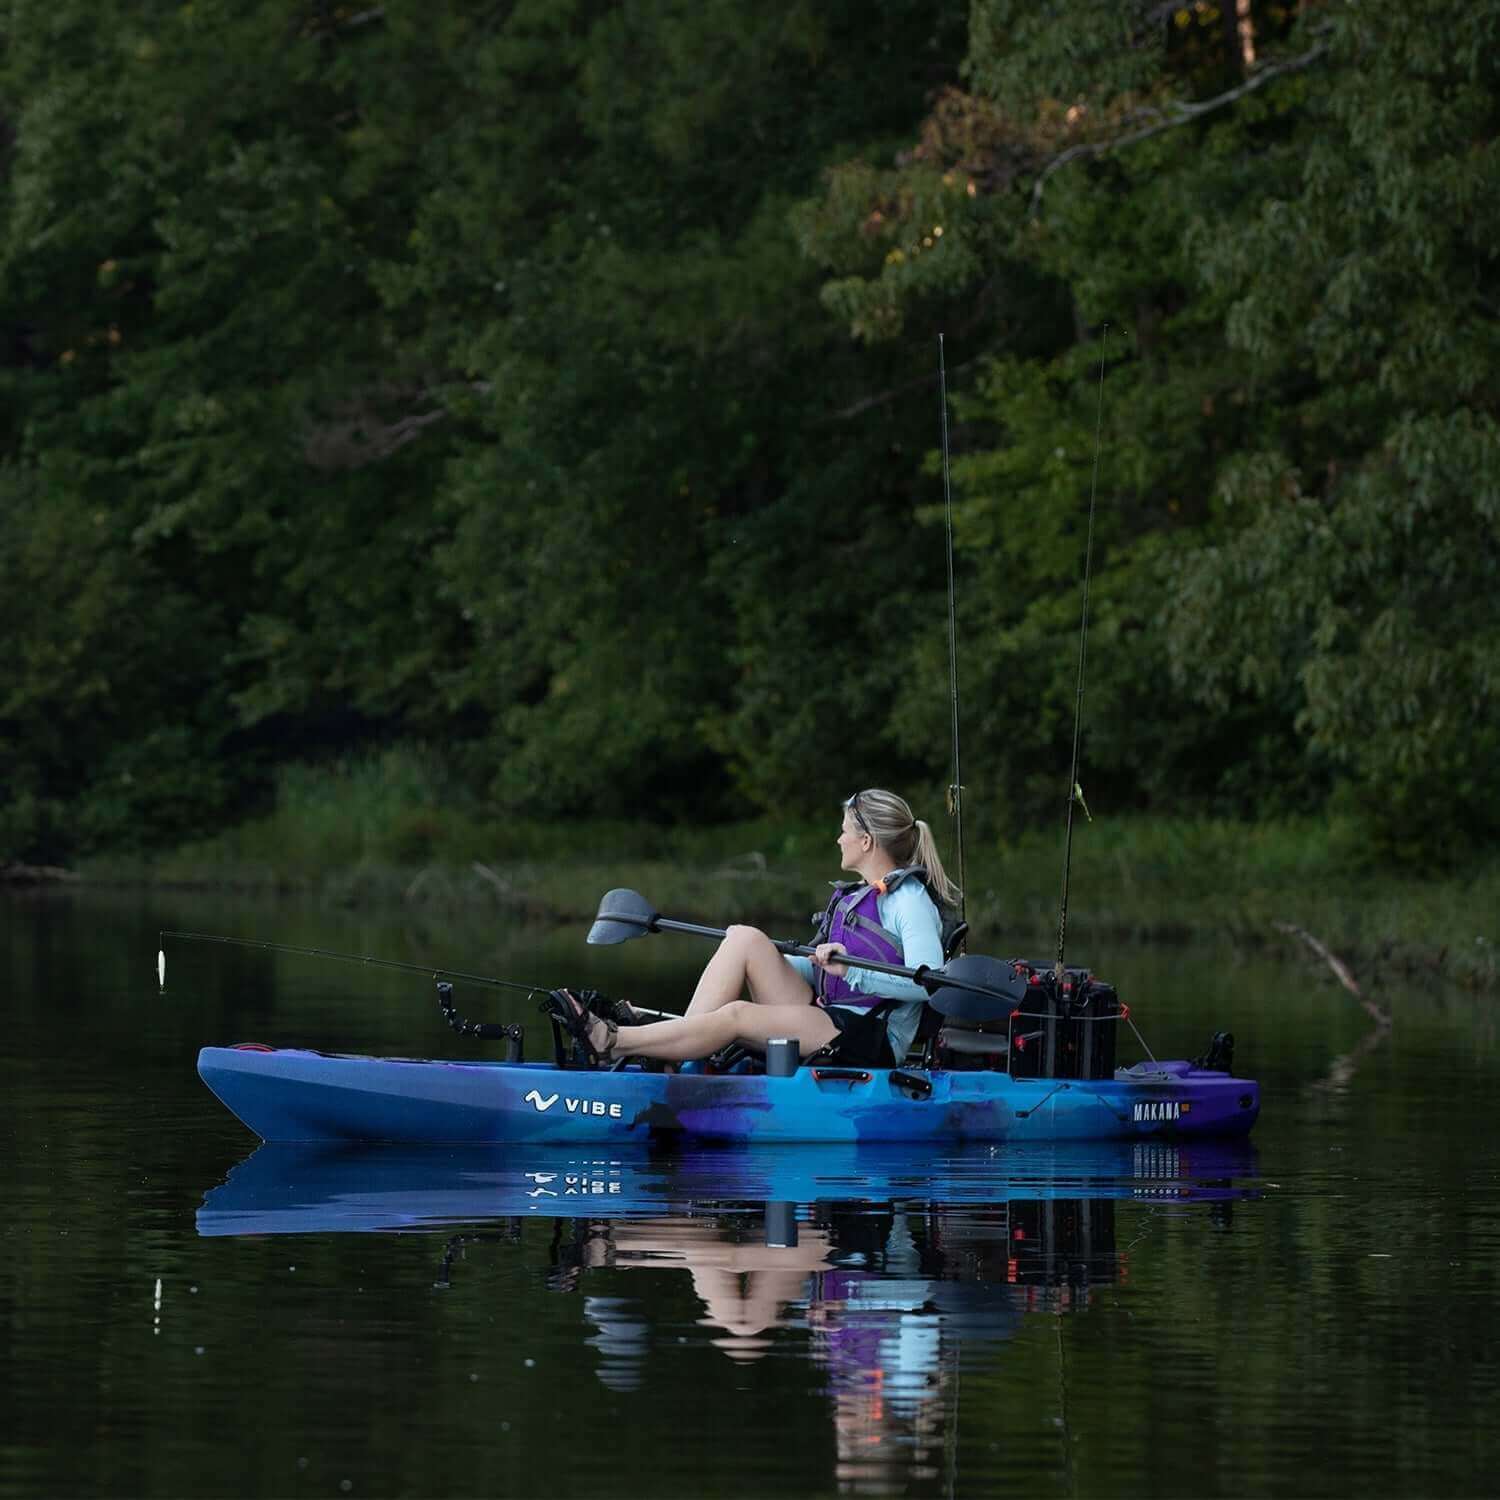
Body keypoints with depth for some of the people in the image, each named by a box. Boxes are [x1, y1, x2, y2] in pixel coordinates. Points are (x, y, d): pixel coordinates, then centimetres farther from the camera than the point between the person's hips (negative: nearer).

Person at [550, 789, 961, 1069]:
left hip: (870, 1041, -9)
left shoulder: (911, 900, -8)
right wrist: (771, 962, 17)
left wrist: (850, 971, -27)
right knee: (747, 939, -5)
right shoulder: (855, 895, 20)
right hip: (826, 1015, 9)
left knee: (736, 1015, -25)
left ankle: (613, 1042, -24)